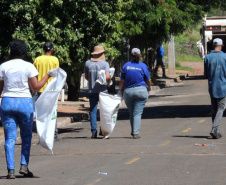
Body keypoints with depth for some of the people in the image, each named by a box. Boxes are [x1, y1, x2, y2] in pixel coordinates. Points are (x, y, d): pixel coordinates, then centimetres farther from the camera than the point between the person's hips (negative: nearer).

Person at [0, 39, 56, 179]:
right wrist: (47, 76, 7)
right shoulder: (28, 67, -4)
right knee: (26, 136, 12)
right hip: (25, 102, -1)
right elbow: (35, 87, -4)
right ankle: (24, 166, 0)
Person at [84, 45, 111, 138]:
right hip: (102, 91, -2)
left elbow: (86, 76, 11)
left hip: (92, 91, 2)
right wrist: (109, 81, 3)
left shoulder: (87, 63, 1)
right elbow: (107, 76, -18)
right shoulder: (105, 63, -8)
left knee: (93, 111, 4)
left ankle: (94, 132, -2)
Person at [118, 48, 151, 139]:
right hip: (140, 90, -2)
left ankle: (133, 131, 23)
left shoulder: (126, 66, 0)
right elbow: (147, 80, 4)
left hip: (128, 91, 2)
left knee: (131, 113, 15)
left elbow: (122, 81, 0)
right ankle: (136, 133, -8)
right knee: (138, 113, -1)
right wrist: (149, 87, 24)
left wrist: (120, 91, 8)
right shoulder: (143, 66, -3)